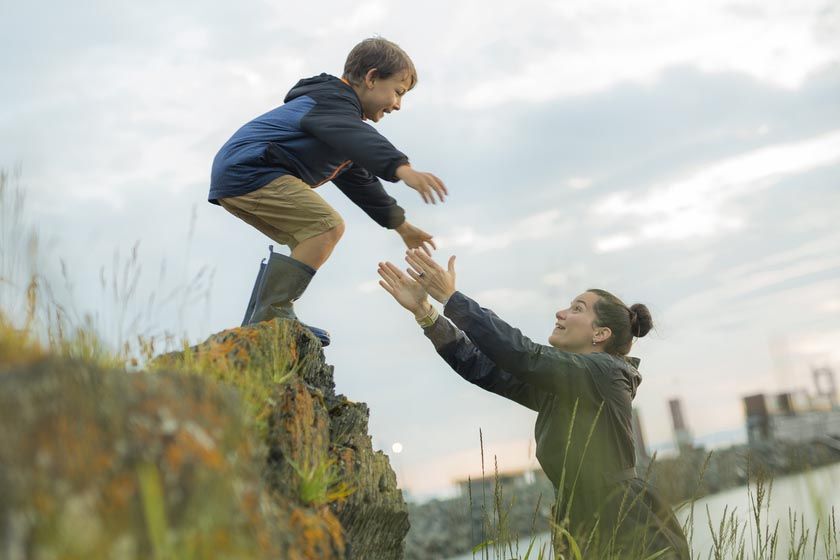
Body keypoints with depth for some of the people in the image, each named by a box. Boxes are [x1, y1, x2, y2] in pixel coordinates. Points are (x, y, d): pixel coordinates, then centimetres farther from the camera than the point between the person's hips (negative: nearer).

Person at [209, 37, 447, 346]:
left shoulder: (340, 113, 27)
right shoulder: (333, 98, -7)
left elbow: (359, 180, 32)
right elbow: (359, 138, -31)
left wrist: (400, 224, 33)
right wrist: (402, 168, -47)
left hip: (233, 179, 11)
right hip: (248, 169, -11)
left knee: (309, 237, 20)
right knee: (327, 226, -19)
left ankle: (257, 324, 15)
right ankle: (270, 317, -20)